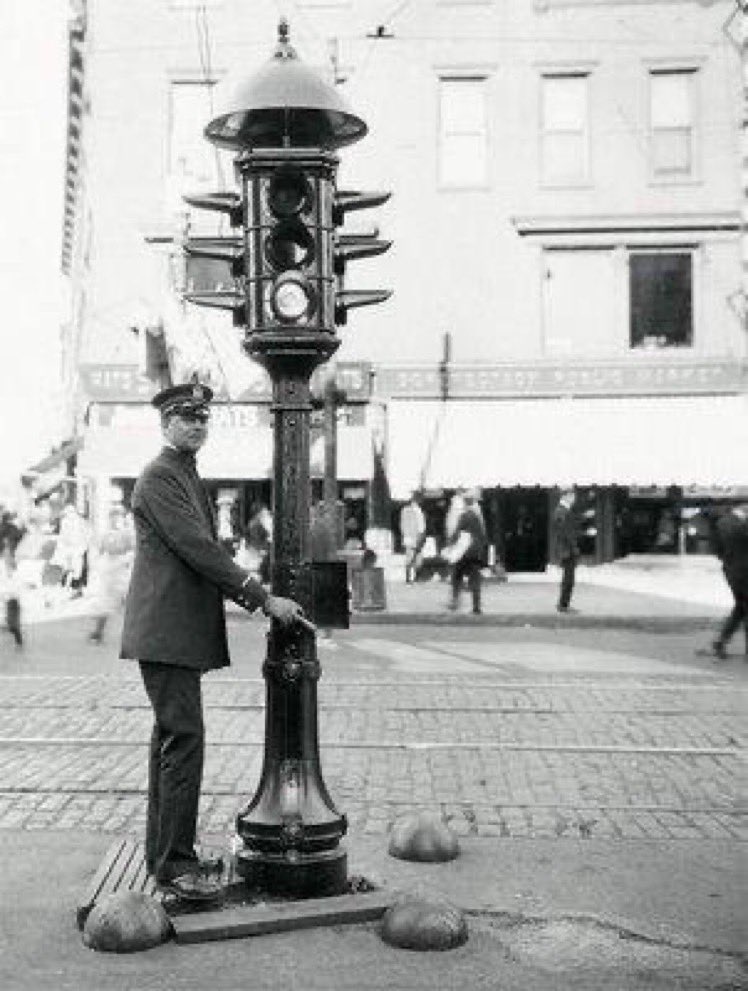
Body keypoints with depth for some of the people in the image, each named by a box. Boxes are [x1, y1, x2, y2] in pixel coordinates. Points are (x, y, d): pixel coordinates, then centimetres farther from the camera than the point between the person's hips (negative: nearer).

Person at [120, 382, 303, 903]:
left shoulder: (189, 477, 20)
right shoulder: (159, 477, -11)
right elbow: (198, 548, -19)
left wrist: (249, 597, 10)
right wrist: (264, 599, -17)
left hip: (183, 631, 10)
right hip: (167, 630, -10)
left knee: (171, 738, 14)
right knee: (184, 738, -10)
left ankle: (164, 851, 23)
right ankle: (175, 863, -4)